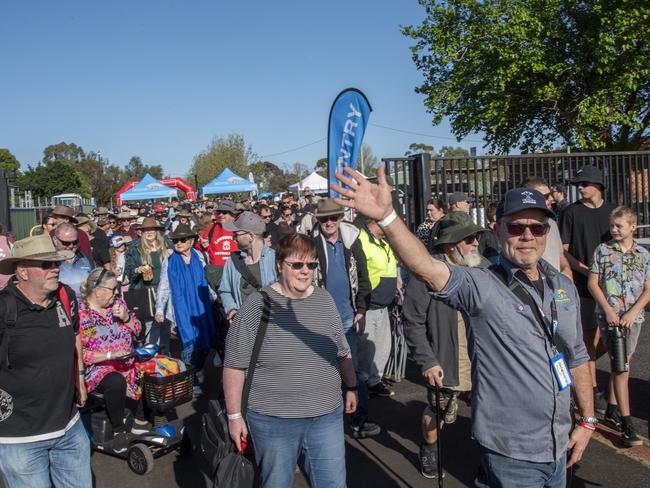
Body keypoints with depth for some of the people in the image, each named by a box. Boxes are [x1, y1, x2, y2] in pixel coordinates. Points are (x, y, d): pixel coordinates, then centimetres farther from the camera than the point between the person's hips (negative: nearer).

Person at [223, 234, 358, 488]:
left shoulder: (325, 300, 4)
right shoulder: (257, 305, -12)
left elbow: (342, 352, 15)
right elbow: (235, 364, -10)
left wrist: (351, 388, 17)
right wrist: (234, 415, -9)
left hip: (327, 416, 4)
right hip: (272, 421, -3)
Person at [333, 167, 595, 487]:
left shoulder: (564, 287, 4)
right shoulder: (481, 286, -17)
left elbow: (577, 357, 13)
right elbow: (426, 268, -36)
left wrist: (588, 420, 13)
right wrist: (386, 216, -51)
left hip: (558, 446, 6)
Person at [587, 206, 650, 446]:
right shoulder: (602, 250, -2)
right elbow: (593, 284, -2)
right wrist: (609, 311, -11)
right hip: (608, 315, -3)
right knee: (620, 366, -7)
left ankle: (612, 410, 29)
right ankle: (626, 424, -7)